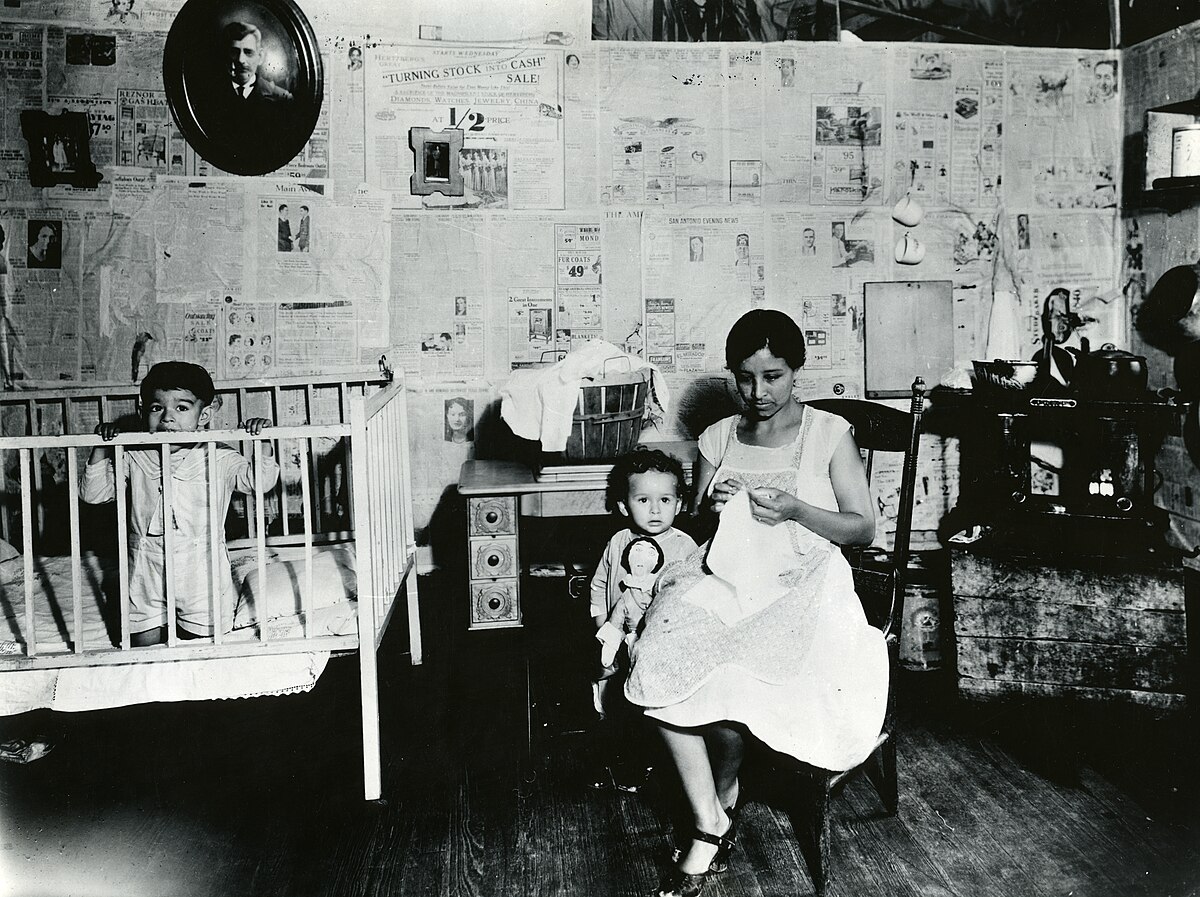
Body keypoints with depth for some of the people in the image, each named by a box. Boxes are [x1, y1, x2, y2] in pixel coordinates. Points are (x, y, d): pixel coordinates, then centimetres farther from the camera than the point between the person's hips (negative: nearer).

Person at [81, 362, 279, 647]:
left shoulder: (218, 459, -6)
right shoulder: (134, 458, -1)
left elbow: (260, 481, -10)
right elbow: (92, 493, 1)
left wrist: (263, 442, -25)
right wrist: (102, 447, -11)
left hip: (200, 574, -2)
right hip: (146, 574, 2)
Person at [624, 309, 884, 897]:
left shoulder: (830, 434, 3)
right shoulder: (718, 437, 13)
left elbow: (864, 528, 3)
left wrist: (795, 510, -13)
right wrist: (711, 504, -4)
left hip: (799, 583, -3)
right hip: (723, 576, 3)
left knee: (733, 673, -31)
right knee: (661, 665, -27)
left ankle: (724, 789, 3)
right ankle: (711, 826, -12)